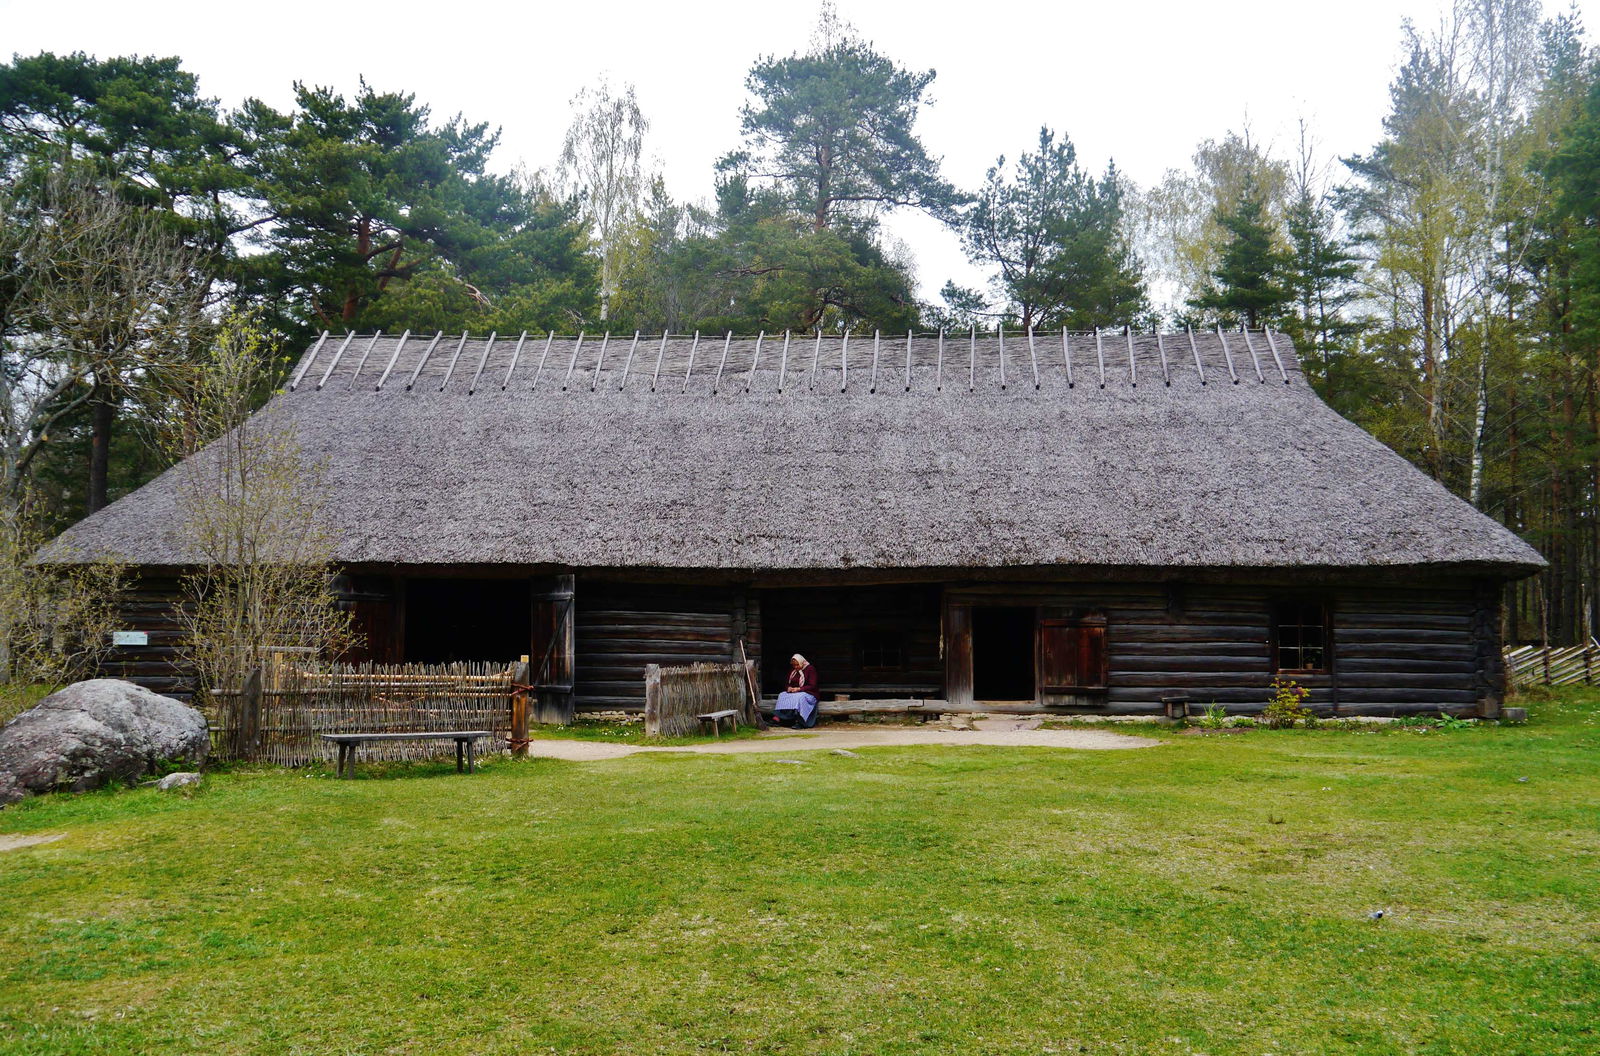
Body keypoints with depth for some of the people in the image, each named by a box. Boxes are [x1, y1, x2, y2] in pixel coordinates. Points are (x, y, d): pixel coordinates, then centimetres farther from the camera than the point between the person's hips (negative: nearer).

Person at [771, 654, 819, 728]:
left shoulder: (810, 669, -5)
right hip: (793, 693, 6)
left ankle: (799, 722, -43)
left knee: (799, 697, -38)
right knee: (782, 695, -21)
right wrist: (789, 688, -6)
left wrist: (799, 689, -20)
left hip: (808, 693, -6)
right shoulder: (792, 670, 14)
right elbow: (788, 683, 19)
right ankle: (777, 718, -34)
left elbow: (812, 686, -10)